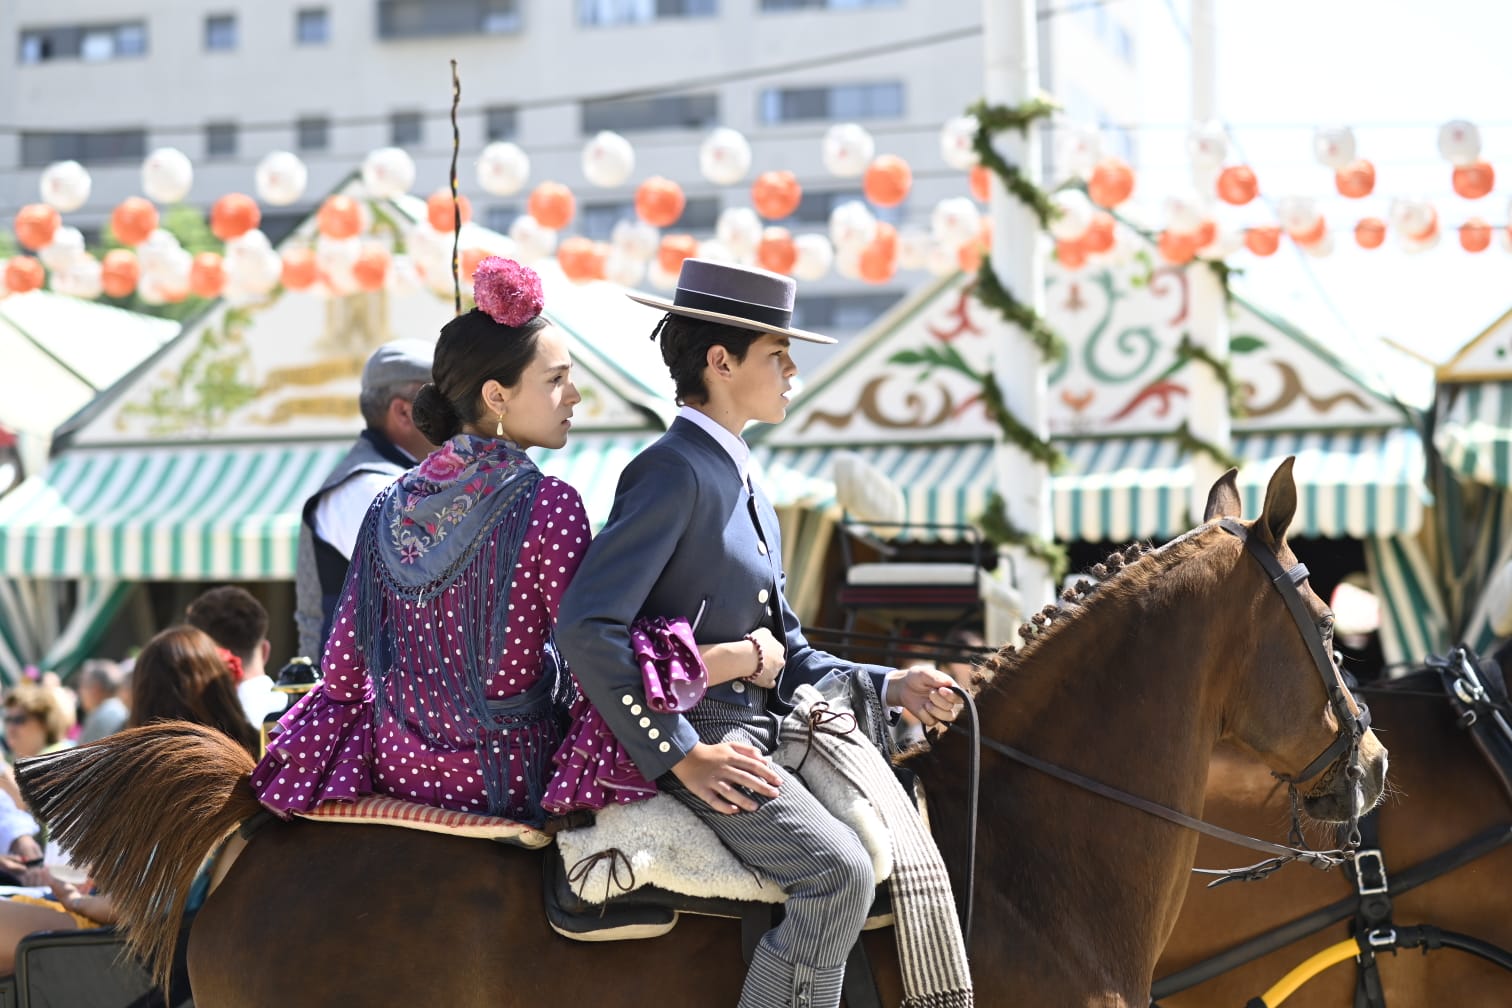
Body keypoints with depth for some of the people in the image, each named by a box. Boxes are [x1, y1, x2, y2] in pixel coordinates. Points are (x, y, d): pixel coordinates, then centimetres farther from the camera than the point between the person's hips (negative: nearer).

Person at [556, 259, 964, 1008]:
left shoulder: (738, 483, 18)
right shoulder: (674, 471, -13)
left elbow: (787, 651, 22)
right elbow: (586, 628, -23)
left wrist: (888, 687, 6)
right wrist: (681, 756, -22)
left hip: (755, 729, 10)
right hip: (694, 734, -10)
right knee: (839, 870, -25)